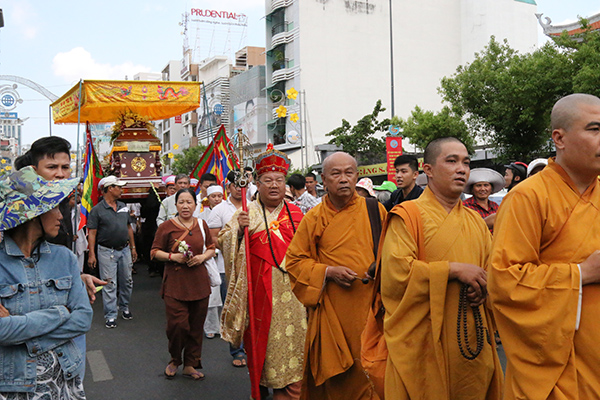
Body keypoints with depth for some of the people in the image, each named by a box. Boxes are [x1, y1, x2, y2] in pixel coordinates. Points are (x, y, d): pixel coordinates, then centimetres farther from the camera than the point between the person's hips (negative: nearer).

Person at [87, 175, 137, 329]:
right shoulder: (97, 210, -8)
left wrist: (133, 248, 13)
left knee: (127, 281, 13)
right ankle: (110, 316, 9)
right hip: (107, 251, -5)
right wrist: (92, 255, -14)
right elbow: (92, 233, -9)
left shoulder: (123, 207, 9)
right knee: (109, 285, 0)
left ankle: (124, 307, 31)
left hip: (124, 250, 5)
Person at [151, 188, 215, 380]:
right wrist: (172, 256, -14)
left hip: (199, 281, 3)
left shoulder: (202, 225, 9)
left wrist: (203, 257, -5)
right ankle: (175, 360, 21)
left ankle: (190, 365, 22)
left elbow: (211, 248, 15)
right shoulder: (166, 227, -1)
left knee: (196, 325, 7)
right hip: (175, 281, -3)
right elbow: (155, 251, 2)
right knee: (177, 324, -7)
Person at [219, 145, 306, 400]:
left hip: (290, 290, 2)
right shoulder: (247, 213, 1)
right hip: (259, 291, -2)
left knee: (291, 341, 1)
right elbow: (224, 242, -6)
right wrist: (238, 230, -24)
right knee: (261, 341, 6)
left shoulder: (296, 214, 9)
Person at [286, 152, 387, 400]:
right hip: (332, 309, -1)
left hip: (371, 305, 1)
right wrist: (328, 272, -11)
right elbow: (295, 261, 4)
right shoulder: (314, 218, 1)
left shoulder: (375, 210, 3)